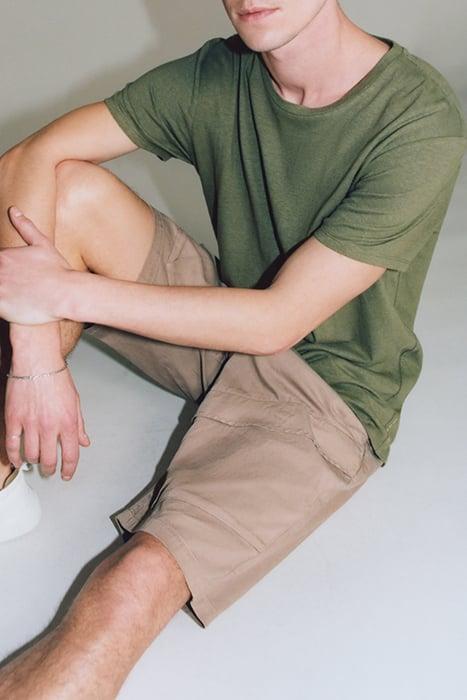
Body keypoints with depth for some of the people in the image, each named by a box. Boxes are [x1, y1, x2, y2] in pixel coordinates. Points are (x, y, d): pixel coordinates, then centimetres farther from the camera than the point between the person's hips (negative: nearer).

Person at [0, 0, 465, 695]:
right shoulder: (213, 77, -7)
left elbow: (276, 320, -22)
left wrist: (68, 291, -21)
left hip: (327, 388, -5)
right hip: (226, 326, 6)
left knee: (139, 582, -29)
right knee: (70, 190, -15)